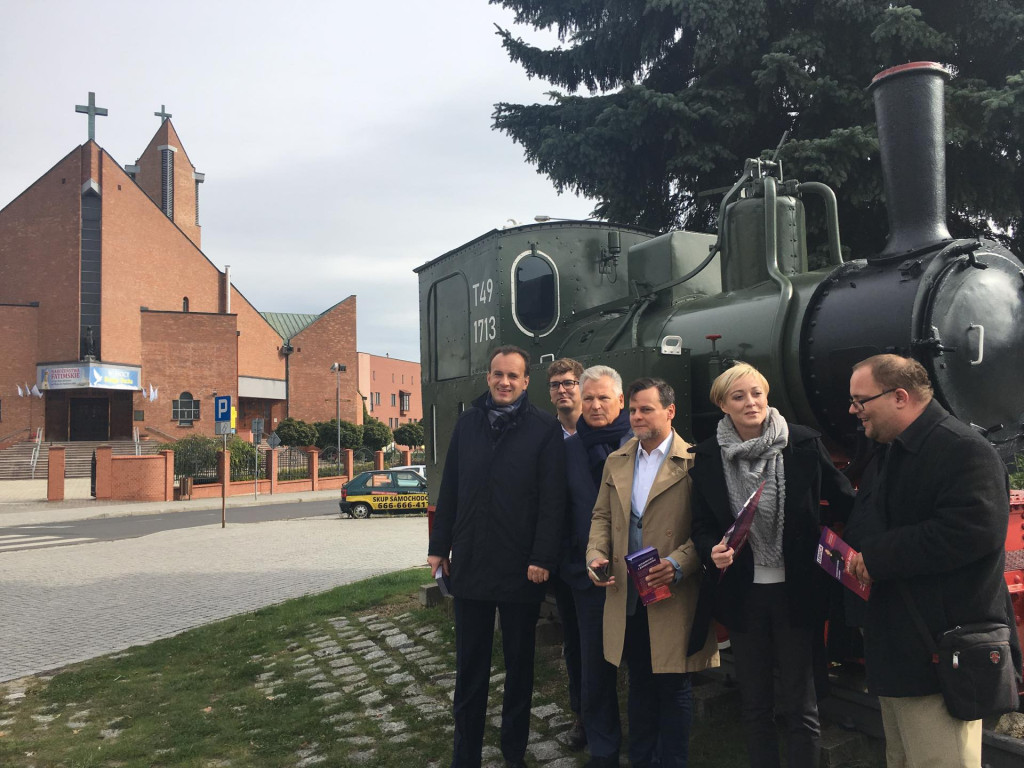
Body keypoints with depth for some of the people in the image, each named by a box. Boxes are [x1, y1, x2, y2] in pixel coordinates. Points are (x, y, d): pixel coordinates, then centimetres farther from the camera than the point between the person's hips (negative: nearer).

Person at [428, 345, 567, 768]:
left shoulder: (544, 428, -6)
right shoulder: (468, 423, 5)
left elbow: (552, 499, -9)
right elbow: (449, 489, 8)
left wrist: (542, 558, -14)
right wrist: (439, 546, 7)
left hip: (521, 569, -3)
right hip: (469, 563, 3)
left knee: (519, 662, 14)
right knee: (469, 665, 11)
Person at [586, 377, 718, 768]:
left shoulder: (693, 462, -9)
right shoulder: (616, 461, 10)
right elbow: (602, 516, 14)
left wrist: (678, 563, -22)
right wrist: (596, 555, -2)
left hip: (672, 596, -5)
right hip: (627, 595, 5)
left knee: (673, 687, 8)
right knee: (639, 684, 18)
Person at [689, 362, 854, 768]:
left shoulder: (803, 444, -8)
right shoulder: (708, 456, -2)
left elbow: (843, 500, -2)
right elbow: (702, 525, 4)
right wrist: (713, 551, -16)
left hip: (795, 590, -2)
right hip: (741, 593, 2)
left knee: (799, 705, 9)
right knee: (754, 704, 16)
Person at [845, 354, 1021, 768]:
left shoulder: (965, 450, -16)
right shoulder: (891, 451, 15)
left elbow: (970, 531, -28)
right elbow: (866, 513, 16)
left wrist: (876, 556, -21)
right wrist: (863, 545, -9)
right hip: (898, 650, 10)